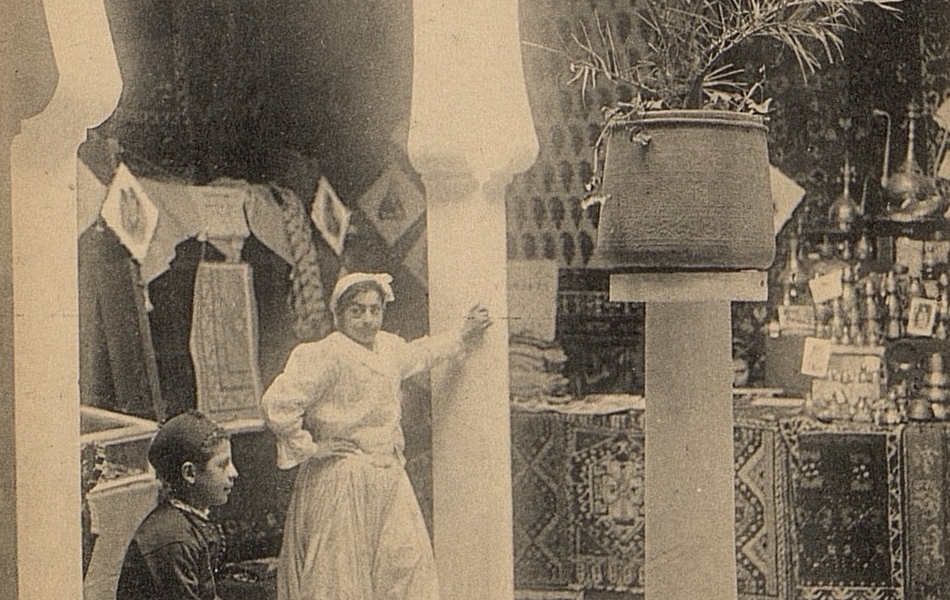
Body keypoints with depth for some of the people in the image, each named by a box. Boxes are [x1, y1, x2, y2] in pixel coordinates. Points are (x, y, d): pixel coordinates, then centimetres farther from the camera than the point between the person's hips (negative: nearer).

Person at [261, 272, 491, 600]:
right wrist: (309, 447, -16)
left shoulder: (389, 347, 8)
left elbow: (417, 355, 33)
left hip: (388, 481, 8)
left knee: (407, 561, 7)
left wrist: (462, 337, 37)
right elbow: (277, 403, -25)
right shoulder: (324, 357, -18)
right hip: (341, 483, -8)